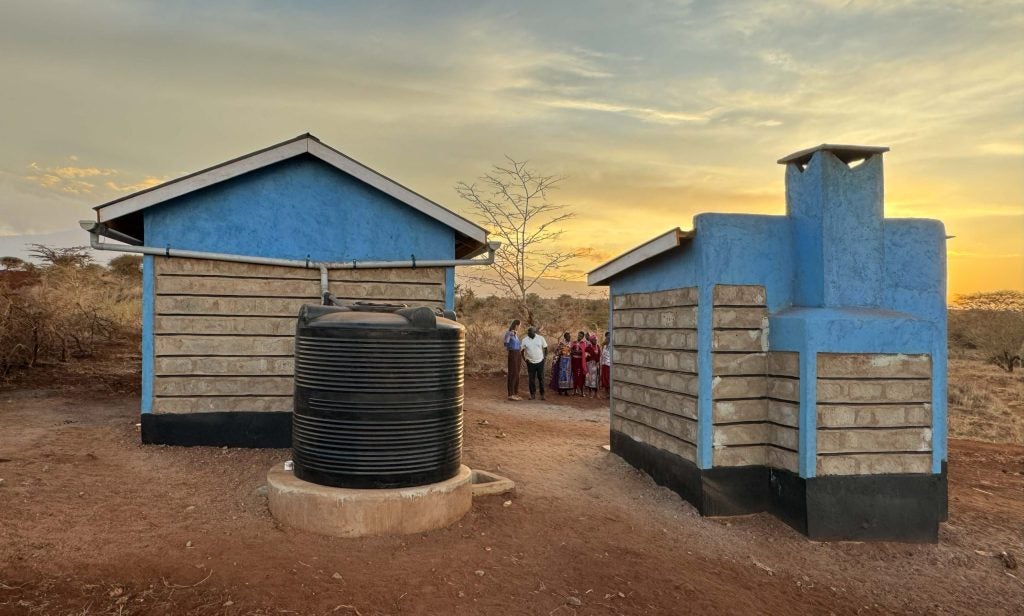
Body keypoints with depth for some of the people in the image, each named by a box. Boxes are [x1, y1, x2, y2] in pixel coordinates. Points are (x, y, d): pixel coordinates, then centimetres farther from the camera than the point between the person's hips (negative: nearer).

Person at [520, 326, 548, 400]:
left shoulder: (540, 338, -3)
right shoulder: (525, 340, -2)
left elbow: (545, 348, 5)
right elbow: (522, 351, 5)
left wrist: (545, 357, -2)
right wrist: (524, 359, -6)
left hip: (540, 362, -1)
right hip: (530, 363, 1)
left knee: (541, 379, 2)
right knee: (531, 379, 4)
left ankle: (542, 394, 9)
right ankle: (532, 395, 12)